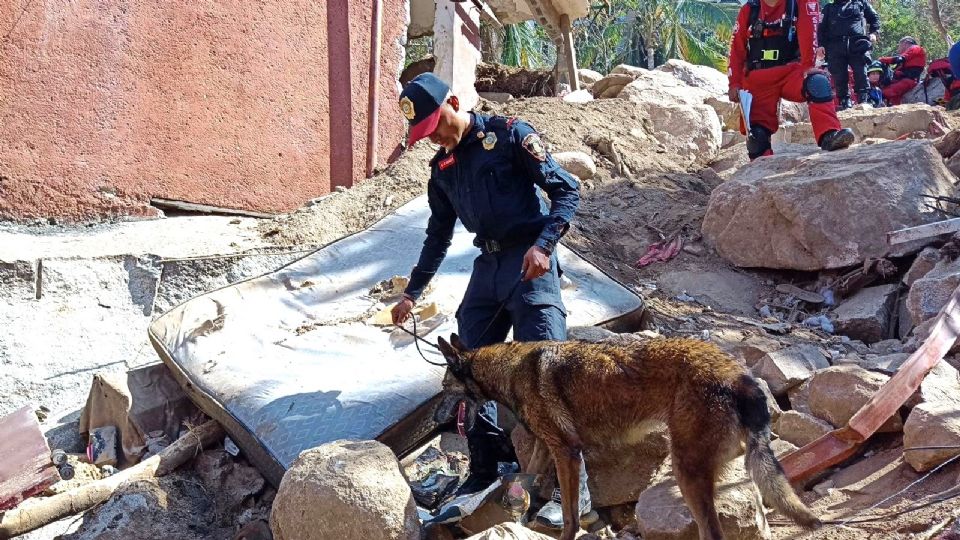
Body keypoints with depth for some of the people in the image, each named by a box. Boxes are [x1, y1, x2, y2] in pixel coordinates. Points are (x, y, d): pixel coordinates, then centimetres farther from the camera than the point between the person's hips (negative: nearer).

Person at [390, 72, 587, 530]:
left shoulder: (508, 134, -5)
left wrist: (543, 244, -20)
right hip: (487, 265, 7)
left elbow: (566, 188, -6)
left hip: (528, 262, -7)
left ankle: (572, 486, -6)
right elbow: (438, 234, 25)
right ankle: (485, 468, 21)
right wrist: (412, 292, 27)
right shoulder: (442, 167, 15)